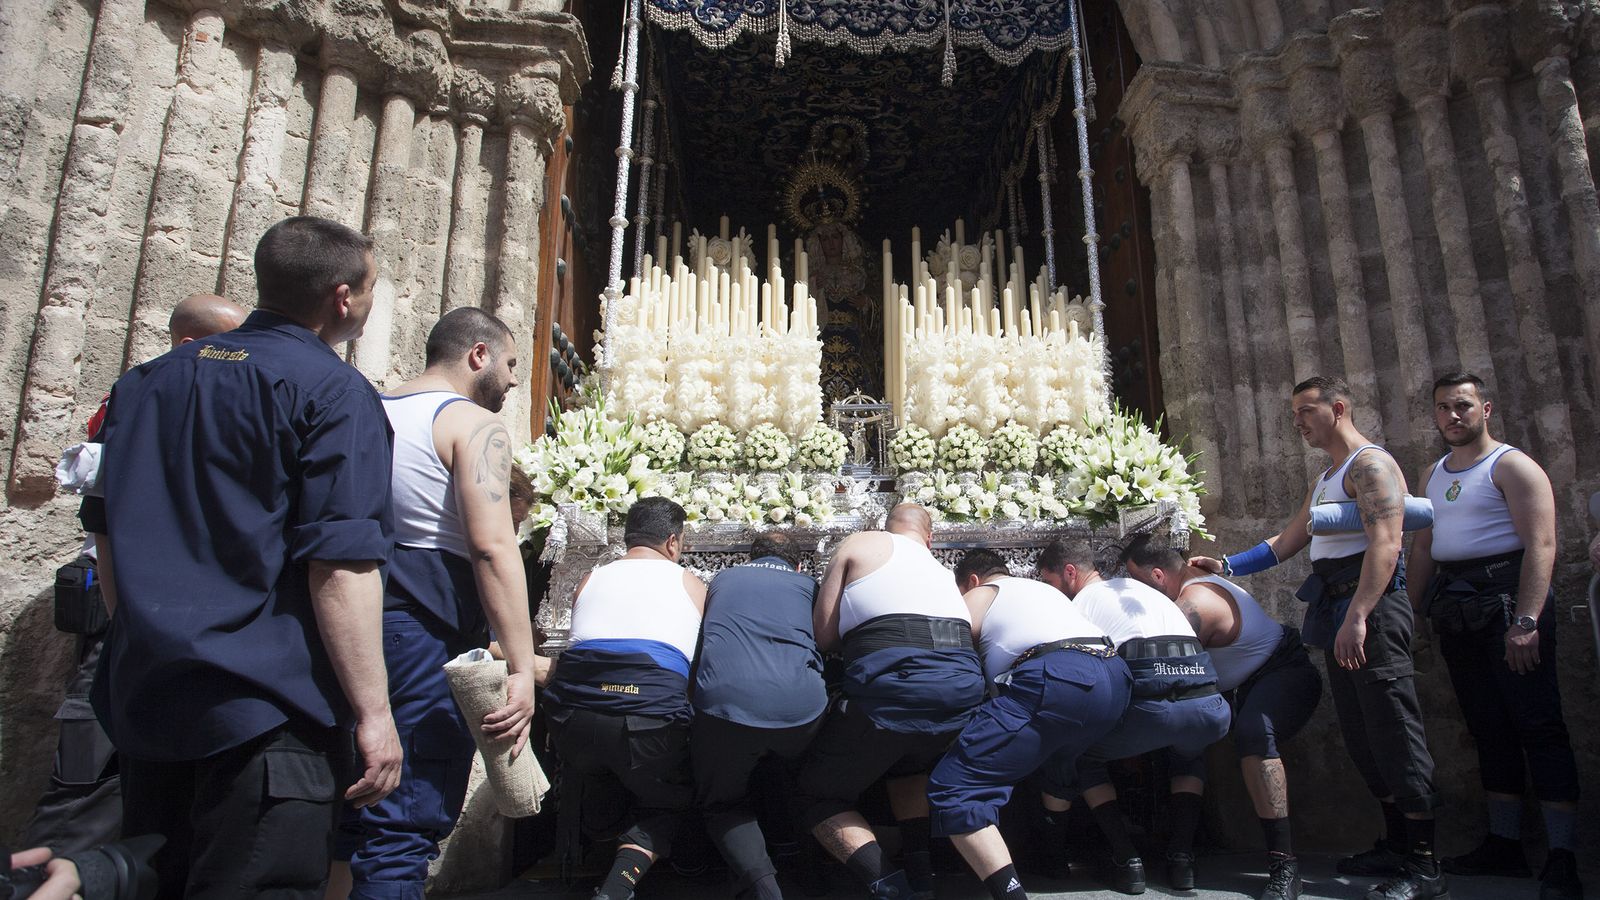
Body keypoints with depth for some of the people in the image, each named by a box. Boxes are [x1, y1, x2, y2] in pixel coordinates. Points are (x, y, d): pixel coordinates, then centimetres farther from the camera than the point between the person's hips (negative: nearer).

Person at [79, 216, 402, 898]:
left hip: (144, 697, 8)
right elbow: (341, 564, -18)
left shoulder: (146, 383, 13)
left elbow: (106, 536, 19)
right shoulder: (332, 390, -11)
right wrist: (373, 713, -15)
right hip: (265, 710, -8)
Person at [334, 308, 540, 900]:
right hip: (426, 628, -8)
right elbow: (493, 546, -18)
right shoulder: (475, 424, -5)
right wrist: (521, 667, -20)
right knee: (407, 824, -3)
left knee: (354, 808, 18)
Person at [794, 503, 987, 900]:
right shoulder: (942, 569, 31)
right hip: (963, 685, 6)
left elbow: (824, 635, 12)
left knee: (817, 795, 14)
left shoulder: (861, 543, 16)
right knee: (910, 765, 37)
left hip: (891, 684, -5)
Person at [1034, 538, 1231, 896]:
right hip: (1210, 708, 6)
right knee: (1191, 751, 41)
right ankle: (1182, 856, 25)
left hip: (1150, 706, -6)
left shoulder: (1082, 603, 14)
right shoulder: (1140, 588, 34)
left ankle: (1126, 859, 11)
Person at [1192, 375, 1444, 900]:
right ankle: (1396, 845, 22)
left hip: (1370, 608, -10)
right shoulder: (1326, 480, 24)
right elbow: (1286, 542, 29)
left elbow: (1385, 544, -20)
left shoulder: (1370, 464, -7)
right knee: (1362, 736, 12)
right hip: (1338, 611, 10)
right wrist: (1227, 567, 24)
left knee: (1393, 732, -8)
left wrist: (1357, 617, -28)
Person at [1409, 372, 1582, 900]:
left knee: (1538, 726, -6)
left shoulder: (1511, 466, -4)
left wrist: (1525, 621, -22)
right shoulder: (1431, 476, 18)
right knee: (1489, 730, 11)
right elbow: (1423, 548, 19)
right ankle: (1504, 846, 18)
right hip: (1454, 608, 7)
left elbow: (1541, 546, -13)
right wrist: (1415, 613, 11)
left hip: (1505, 595, -7)